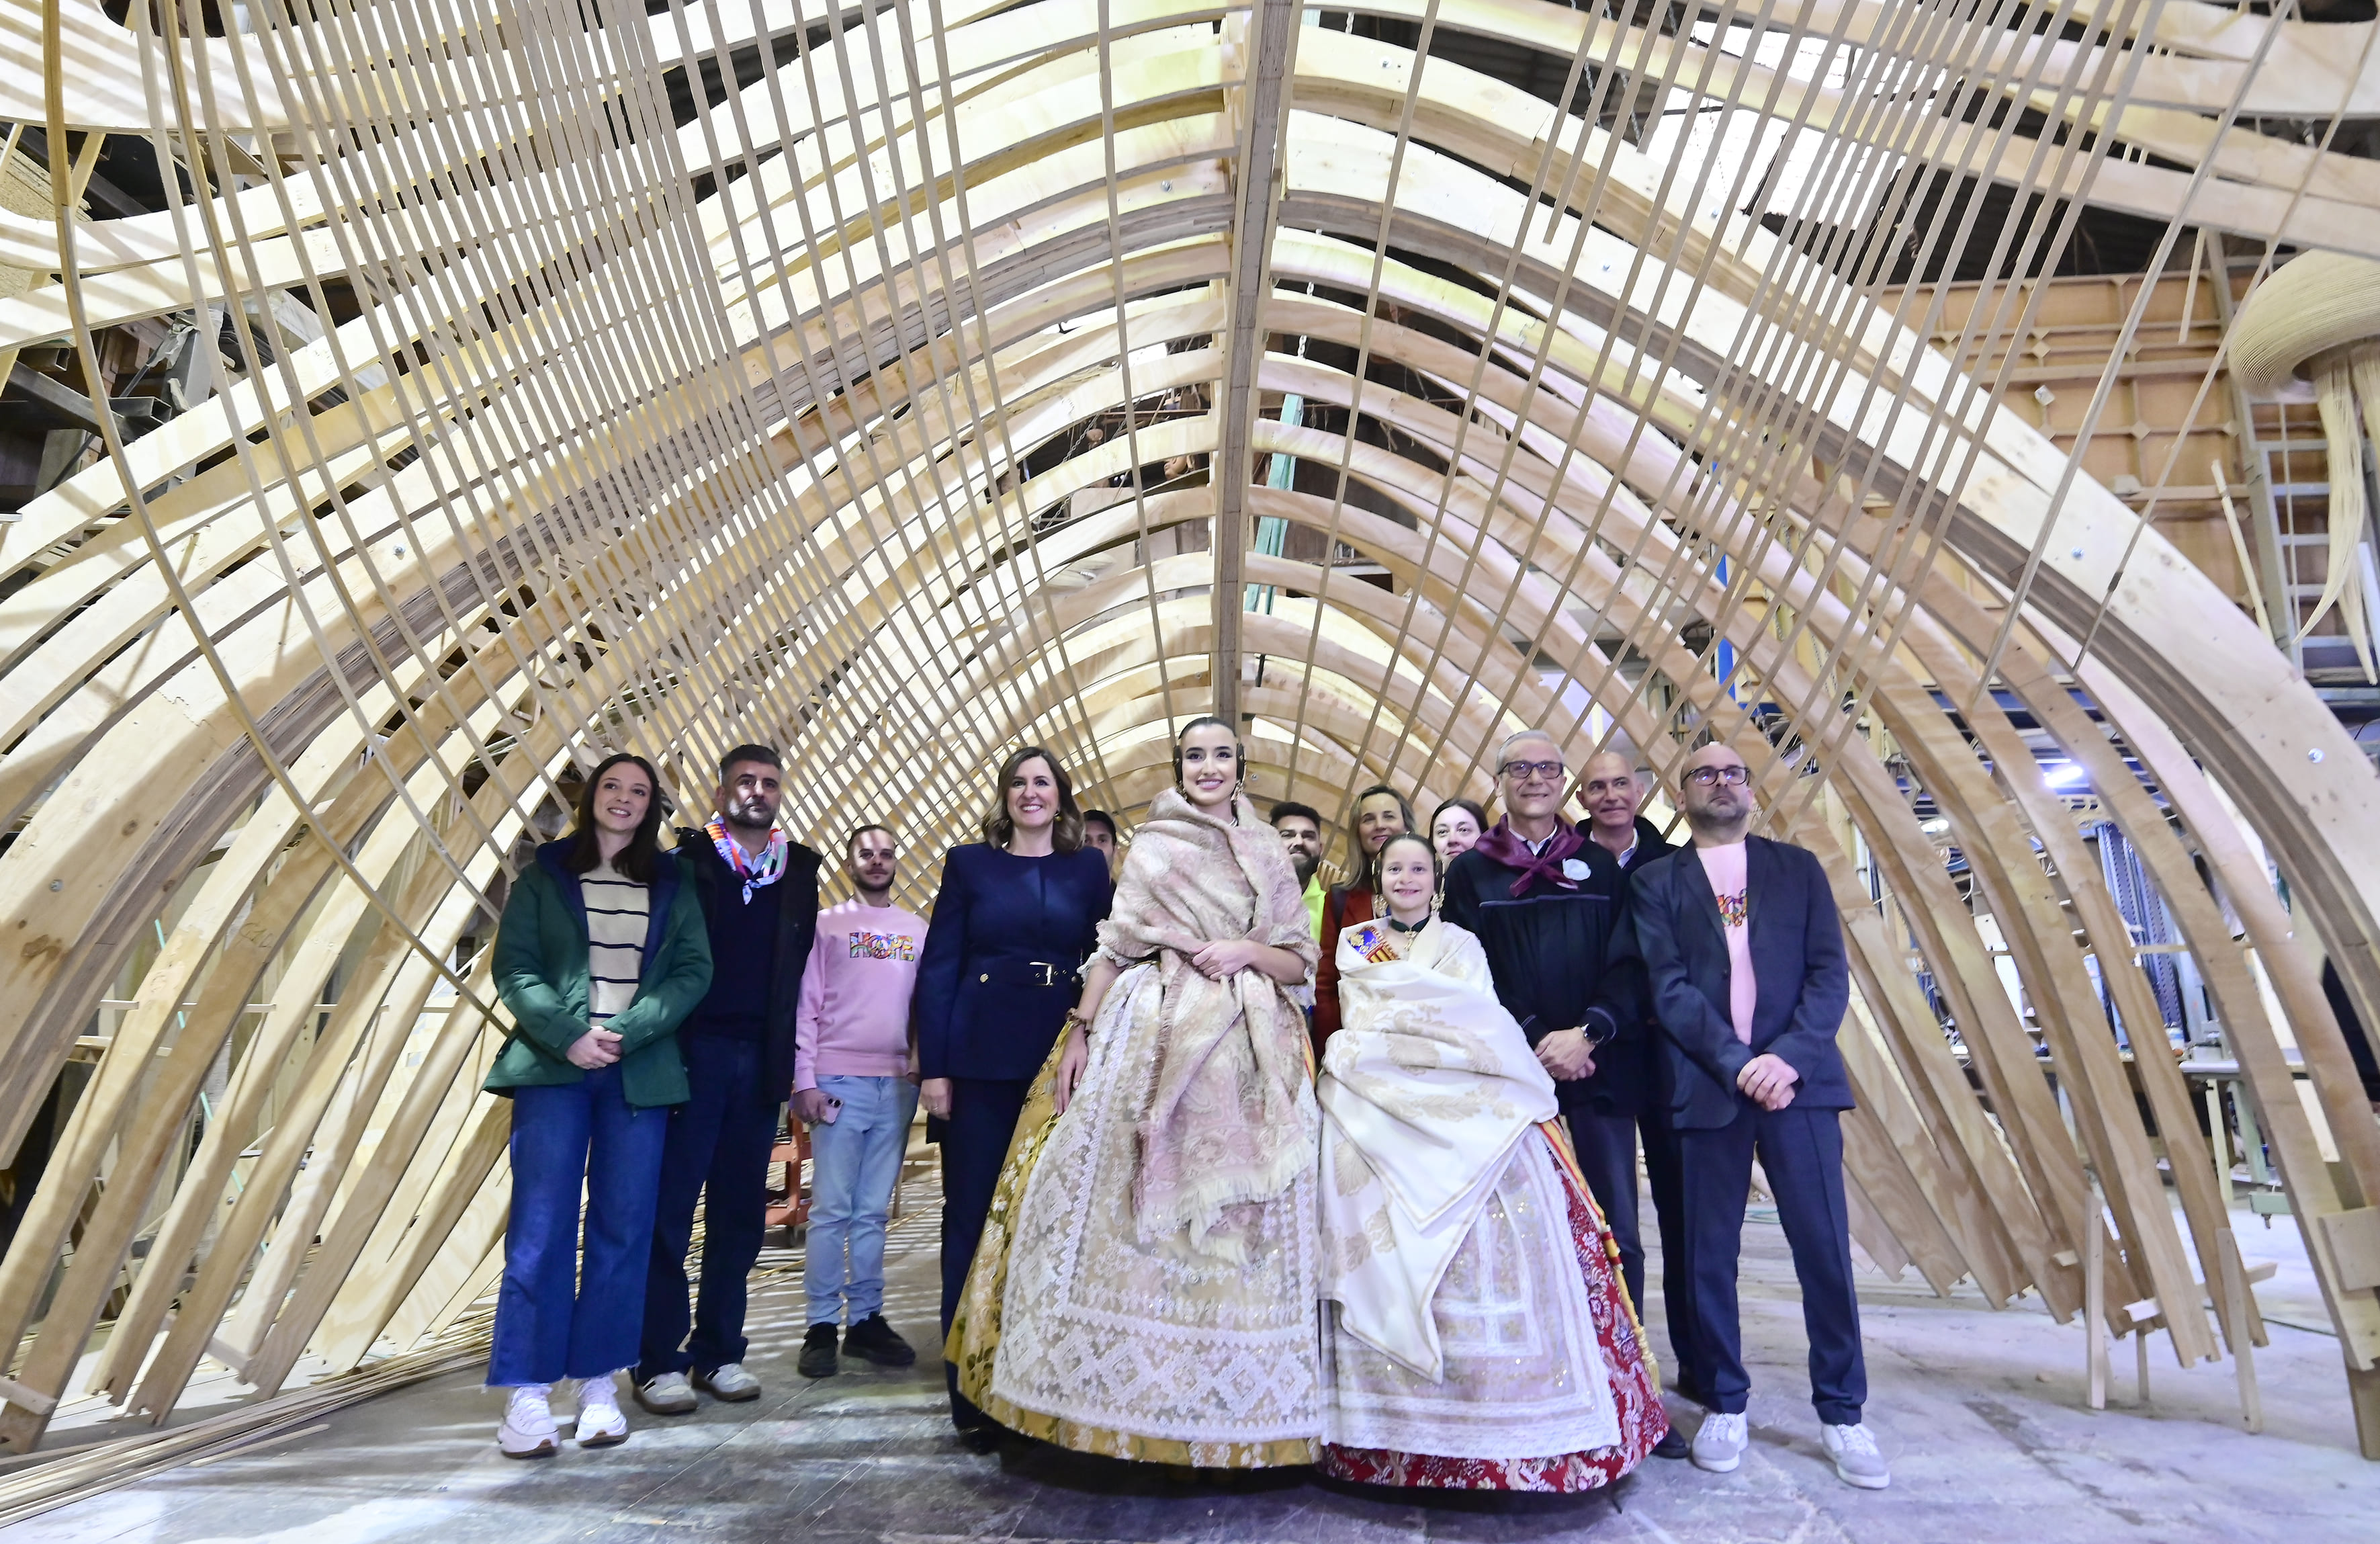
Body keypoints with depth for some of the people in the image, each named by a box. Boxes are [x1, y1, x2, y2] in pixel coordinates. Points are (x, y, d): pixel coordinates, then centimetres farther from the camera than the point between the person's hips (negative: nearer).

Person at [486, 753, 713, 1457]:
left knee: (623, 1227, 3)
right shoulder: (544, 875, 8)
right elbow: (513, 967, 1)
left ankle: (599, 1386, 13)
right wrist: (567, 1034, -13)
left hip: (640, 1073, 1)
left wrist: (625, 1033, -11)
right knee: (541, 1226, -3)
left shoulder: (672, 883, 10)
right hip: (554, 1065, -1)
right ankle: (527, 1395, 4)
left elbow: (693, 970, 2)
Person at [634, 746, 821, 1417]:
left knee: (739, 1211, 10)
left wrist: (794, 1060, 4)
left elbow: (803, 966, 9)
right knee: (669, 1208, 1)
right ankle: (660, 1361, 12)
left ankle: (719, 1353, 21)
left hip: (760, 1060, 4)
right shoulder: (686, 860, 1)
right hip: (691, 1053, -3)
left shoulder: (798, 869, 10)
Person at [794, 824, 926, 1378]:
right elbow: (806, 1007, 1)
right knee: (831, 1209, -1)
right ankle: (822, 1326, 6)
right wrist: (805, 1081, -7)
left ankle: (866, 1318, 14)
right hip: (840, 1082, -3)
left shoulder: (917, 930, 12)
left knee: (874, 1211, 7)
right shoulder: (827, 925, 4)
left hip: (899, 1085, 3)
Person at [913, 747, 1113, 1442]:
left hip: (1063, 1062, 1)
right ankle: (973, 1397, 14)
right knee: (972, 1220, 3)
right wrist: (934, 1068, -5)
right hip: (982, 1061, -1)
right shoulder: (969, 863, 6)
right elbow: (937, 968, 3)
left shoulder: (1089, 869, 10)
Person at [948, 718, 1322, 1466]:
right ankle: (1130, 1390, 11)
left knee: (1239, 1227, 2)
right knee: (1135, 1216, -1)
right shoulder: (1151, 848, 9)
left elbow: (1302, 963, 11)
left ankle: (1231, 1406, 12)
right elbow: (1113, 948, 4)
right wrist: (1079, 1034, -3)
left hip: (1248, 1054, 2)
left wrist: (1247, 950, -8)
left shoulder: (1270, 856, 13)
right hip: (1155, 1040, -1)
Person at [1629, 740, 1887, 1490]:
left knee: (1825, 1248, 3)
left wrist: (1788, 1057, -11)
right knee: (1710, 1255, 6)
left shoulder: (1797, 867, 12)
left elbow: (1830, 971, 3)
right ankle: (1725, 1404, 22)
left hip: (1797, 1080, 1)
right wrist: (1736, 1063, -13)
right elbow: (1668, 986, -3)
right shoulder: (1657, 880, 7)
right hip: (1707, 1087, -1)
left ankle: (1841, 1413, 19)